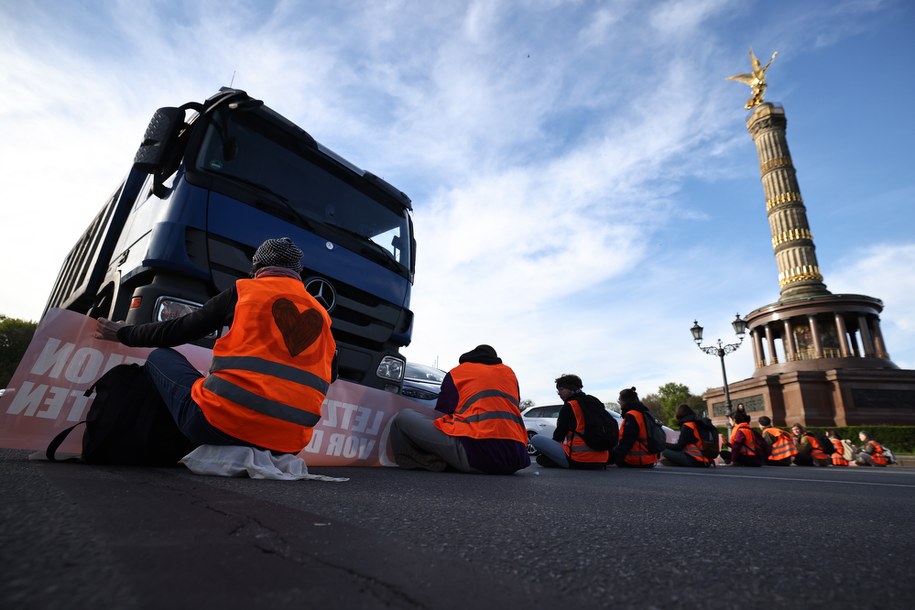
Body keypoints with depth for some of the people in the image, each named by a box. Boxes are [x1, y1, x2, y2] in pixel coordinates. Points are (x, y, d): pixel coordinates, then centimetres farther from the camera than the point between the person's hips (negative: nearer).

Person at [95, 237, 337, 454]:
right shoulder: (321, 315, 12)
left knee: (160, 356, 19)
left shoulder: (242, 291, 6)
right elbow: (330, 376, 19)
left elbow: (177, 331, 15)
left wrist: (123, 333, 33)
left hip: (225, 422, -4)